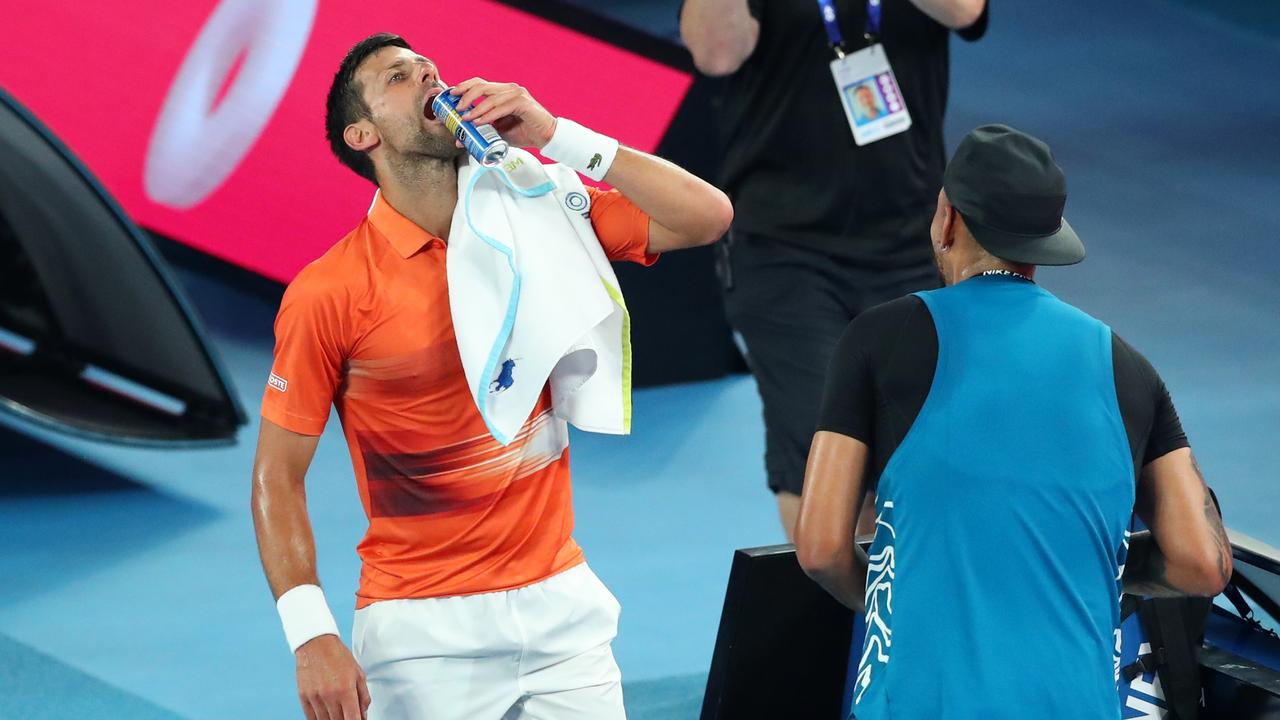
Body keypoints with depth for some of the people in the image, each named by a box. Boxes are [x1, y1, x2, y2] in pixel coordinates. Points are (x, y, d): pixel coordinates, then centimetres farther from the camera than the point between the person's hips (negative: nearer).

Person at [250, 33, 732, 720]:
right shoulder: (328, 294, -9)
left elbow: (706, 217, -3)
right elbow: (277, 475, -7)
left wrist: (553, 136, -11)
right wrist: (311, 637, -18)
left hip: (560, 604, 4)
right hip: (423, 630, -3)